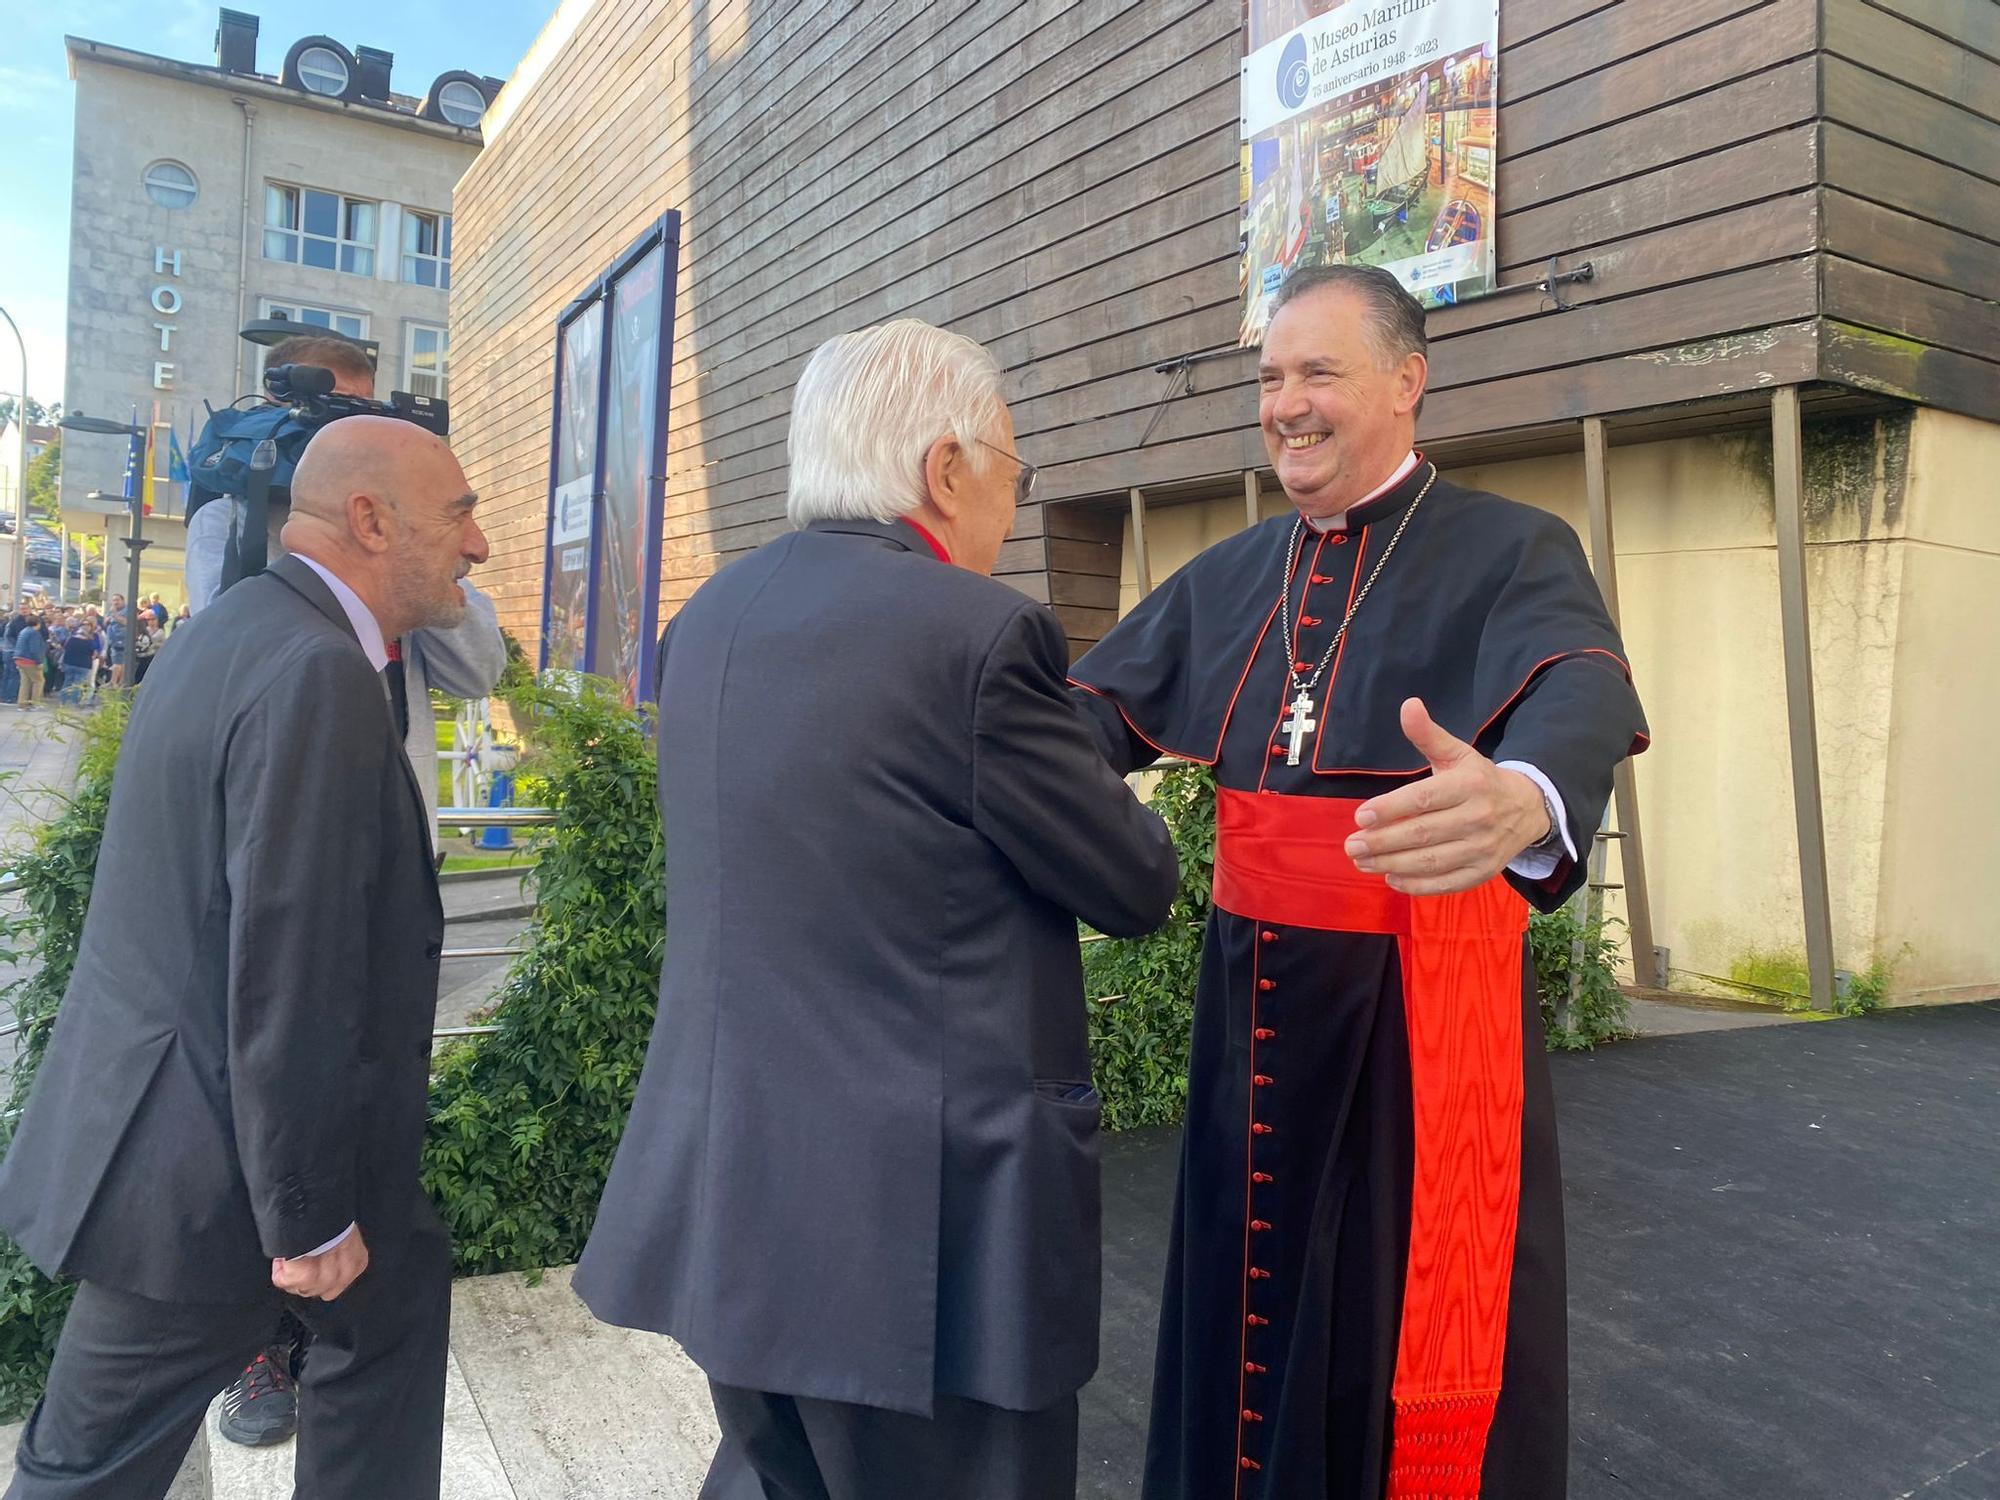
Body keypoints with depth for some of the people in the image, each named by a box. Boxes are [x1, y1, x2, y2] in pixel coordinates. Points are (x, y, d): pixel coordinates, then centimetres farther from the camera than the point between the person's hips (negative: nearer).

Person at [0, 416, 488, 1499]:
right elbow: (287, 973, -27)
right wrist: (307, 1215, -18)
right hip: (207, 1171, -8)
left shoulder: (245, 631, 7)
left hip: (178, 1117, 9)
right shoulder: (317, 673, -25)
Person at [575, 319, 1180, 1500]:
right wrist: (1134, 814, 14)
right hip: (922, 1212, -7)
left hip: (731, 1185, 7)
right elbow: (1136, 889, -8)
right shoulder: (980, 632, -17)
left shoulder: (704, 624, 6)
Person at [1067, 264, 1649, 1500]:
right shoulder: (1227, 579, 10)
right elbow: (1104, 709, 4)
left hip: (1425, 1004, -4)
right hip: (1257, 999, 5)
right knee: (1255, 1307, 18)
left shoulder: (1513, 551, -8)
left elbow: (1580, 694, -27)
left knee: (1421, 1325, 9)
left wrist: (1521, 798, -50)